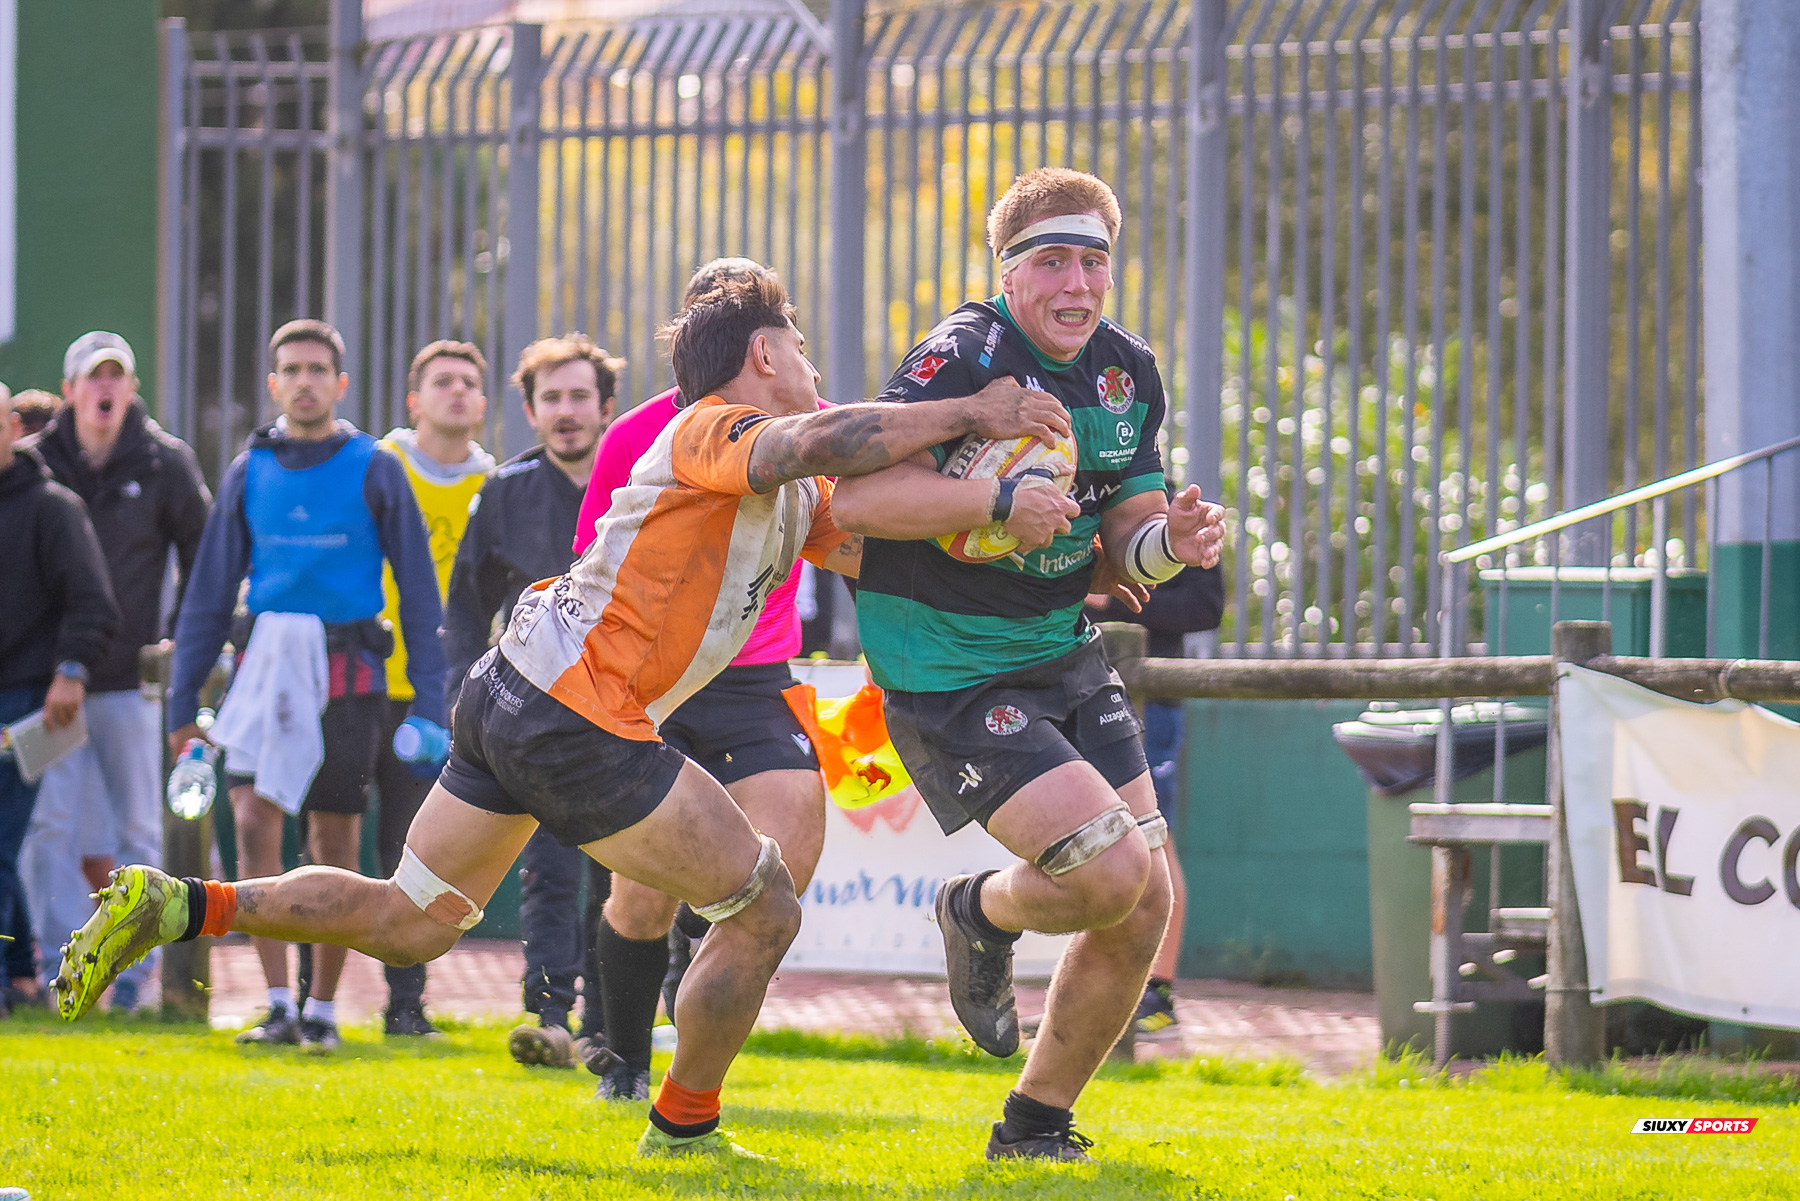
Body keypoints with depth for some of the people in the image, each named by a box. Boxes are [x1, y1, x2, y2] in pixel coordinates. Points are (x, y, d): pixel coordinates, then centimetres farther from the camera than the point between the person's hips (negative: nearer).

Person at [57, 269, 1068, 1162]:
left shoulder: (790, 493, 19)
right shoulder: (715, 432, -12)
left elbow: (873, 548, 18)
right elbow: (817, 442, -32)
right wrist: (969, 414, -27)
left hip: (512, 700, 10)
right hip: (576, 721, -10)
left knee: (410, 925, 16)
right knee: (765, 910, 0)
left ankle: (175, 907, 10)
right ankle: (684, 1130, 12)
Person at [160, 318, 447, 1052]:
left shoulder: (374, 470, 1)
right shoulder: (249, 472, 8)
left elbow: (418, 590, 3)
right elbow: (210, 591, 13)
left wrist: (431, 699, -4)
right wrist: (184, 699, 9)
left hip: (346, 668, -2)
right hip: (267, 661, 2)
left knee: (334, 846, 3)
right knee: (254, 821, -13)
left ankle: (323, 1008, 15)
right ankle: (278, 1005, -10)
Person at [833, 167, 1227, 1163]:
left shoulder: (1128, 372, 5)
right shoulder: (964, 356, -18)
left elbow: (1117, 549, 11)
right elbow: (858, 495, -28)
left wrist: (1167, 542, -12)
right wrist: (1000, 500, -34)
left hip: (1062, 656, 8)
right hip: (948, 669, -8)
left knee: (1147, 908, 4)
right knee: (1110, 873, -20)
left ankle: (1035, 1126, 21)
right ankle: (980, 915, 15)